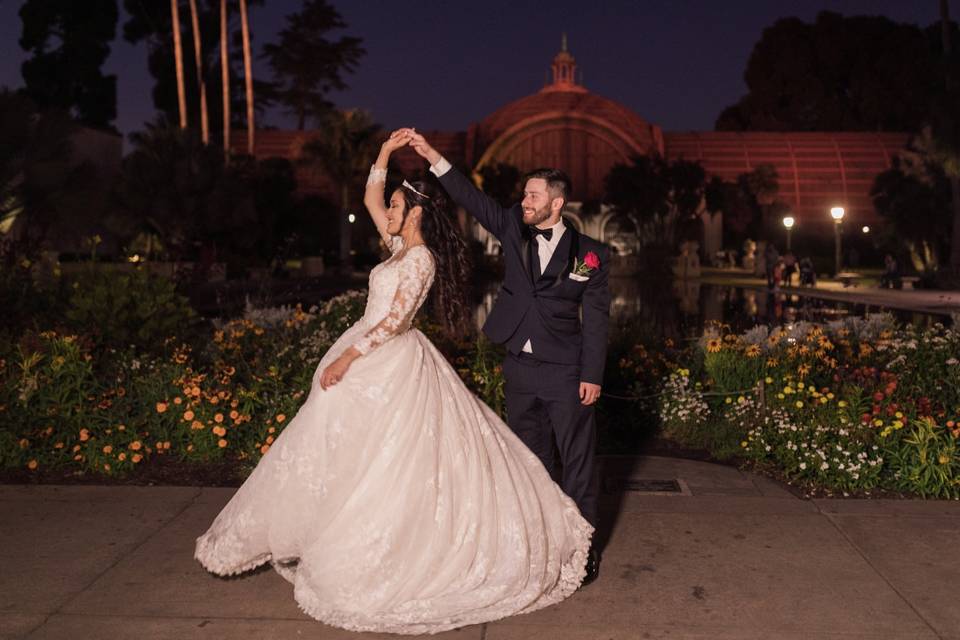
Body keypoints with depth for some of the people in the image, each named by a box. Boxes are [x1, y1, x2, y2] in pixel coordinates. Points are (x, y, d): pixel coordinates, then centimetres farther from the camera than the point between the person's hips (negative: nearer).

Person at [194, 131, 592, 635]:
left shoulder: (420, 258, -15)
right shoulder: (402, 245, 11)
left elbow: (395, 318, -23)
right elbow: (370, 200, 19)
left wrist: (349, 356, -25)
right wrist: (384, 155, 8)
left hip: (388, 364, -10)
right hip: (376, 360, 10)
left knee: (375, 458, -3)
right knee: (350, 454, 15)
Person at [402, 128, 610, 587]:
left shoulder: (589, 254, -5)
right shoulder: (514, 231, 5)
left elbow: (596, 319, -5)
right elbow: (473, 200, -1)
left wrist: (592, 375, -9)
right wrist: (434, 159, -10)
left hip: (565, 372, -4)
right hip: (520, 369, 4)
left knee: (577, 460, 4)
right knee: (532, 460, 14)